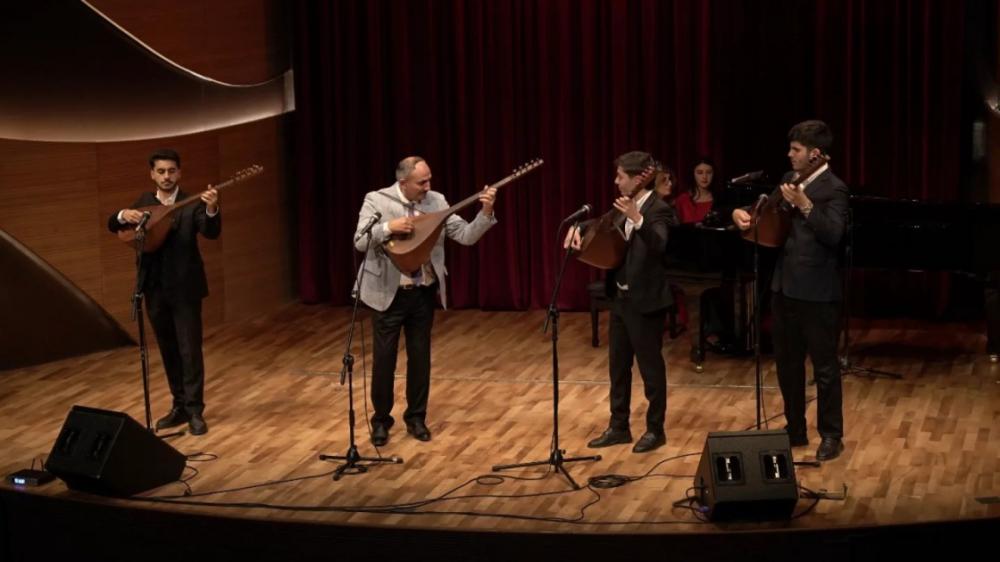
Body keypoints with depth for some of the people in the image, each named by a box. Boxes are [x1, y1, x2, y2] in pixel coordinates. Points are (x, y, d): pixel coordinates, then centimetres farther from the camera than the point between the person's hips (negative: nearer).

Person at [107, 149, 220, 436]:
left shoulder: (192, 205, -7)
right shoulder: (145, 202, 9)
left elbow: (211, 232, -22)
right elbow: (112, 225, 9)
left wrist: (212, 210, -44)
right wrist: (124, 215, -15)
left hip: (184, 288, -5)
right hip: (154, 289, 5)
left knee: (189, 350, -4)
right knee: (168, 350, 12)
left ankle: (195, 410, 1)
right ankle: (180, 406, 22)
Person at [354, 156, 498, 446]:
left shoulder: (436, 201, 0)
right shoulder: (376, 200, -10)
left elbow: (466, 236, -4)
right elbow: (360, 242, -19)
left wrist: (486, 213, -18)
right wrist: (389, 227, -32)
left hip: (423, 293, 3)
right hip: (389, 293, -3)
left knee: (420, 357, 9)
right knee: (384, 359, 3)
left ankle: (416, 417, 24)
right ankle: (381, 420, 19)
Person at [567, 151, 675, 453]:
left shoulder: (658, 210, -16)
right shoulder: (625, 207, 9)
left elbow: (659, 246, -31)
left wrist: (637, 220, -45)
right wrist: (578, 226, -2)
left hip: (645, 302, -9)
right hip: (621, 298, 9)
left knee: (650, 367, 3)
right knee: (618, 365, 14)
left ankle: (655, 429, 15)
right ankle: (618, 427, 25)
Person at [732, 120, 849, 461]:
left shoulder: (833, 189, -13)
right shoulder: (790, 180, 10)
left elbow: (834, 234, -25)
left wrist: (805, 205, -34)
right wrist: (742, 213, -1)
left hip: (817, 292, -8)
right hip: (785, 287, 8)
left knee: (824, 365, 2)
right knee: (787, 362, 15)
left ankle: (831, 436, 12)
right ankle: (795, 429, 27)